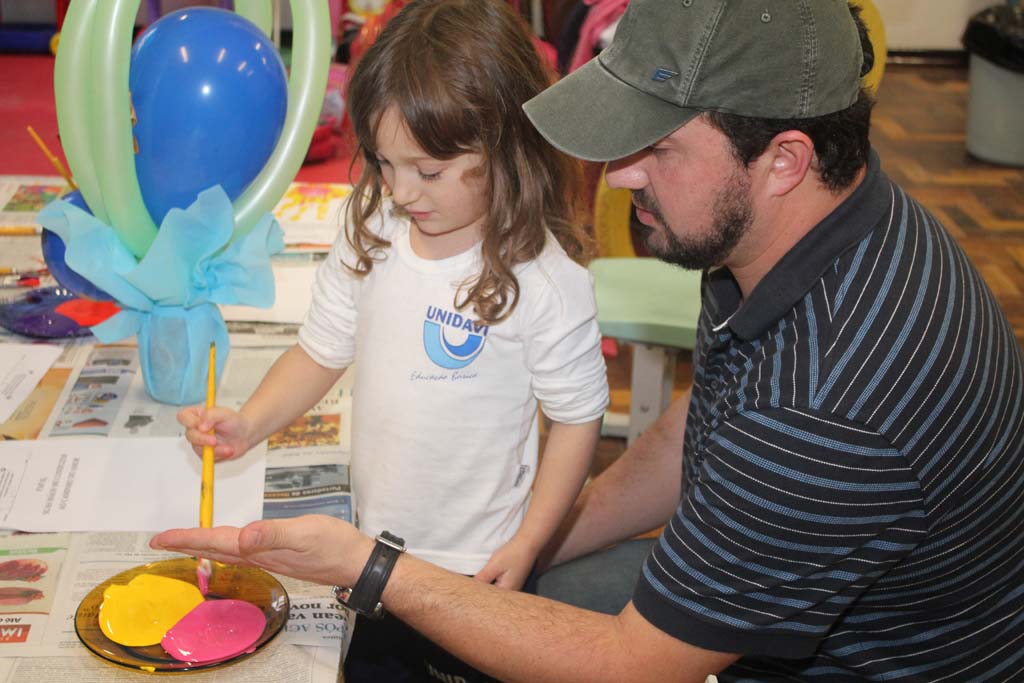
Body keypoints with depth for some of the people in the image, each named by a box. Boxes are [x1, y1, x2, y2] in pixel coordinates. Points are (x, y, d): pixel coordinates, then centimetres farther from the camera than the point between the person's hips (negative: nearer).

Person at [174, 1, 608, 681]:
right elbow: (322, 350, 4)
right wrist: (249, 424, -11)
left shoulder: (546, 278, -21)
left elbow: (578, 418, -13)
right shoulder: (371, 235, -6)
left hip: (477, 564, -5)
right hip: (376, 548, 5)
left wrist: (527, 545, -11)